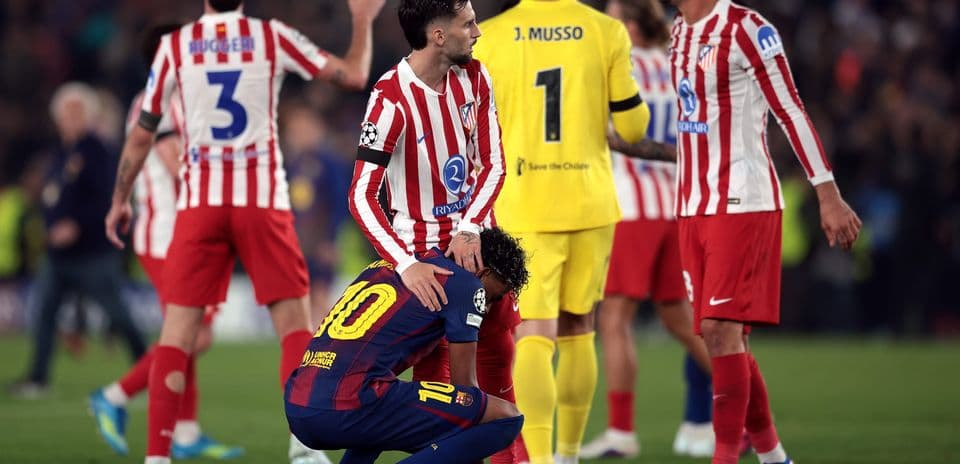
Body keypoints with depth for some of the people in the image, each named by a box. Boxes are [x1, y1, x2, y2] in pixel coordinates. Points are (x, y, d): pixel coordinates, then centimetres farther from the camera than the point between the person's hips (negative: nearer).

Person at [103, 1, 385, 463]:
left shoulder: (175, 46, 4)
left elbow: (142, 133, 10)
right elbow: (354, 75, 5)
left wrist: (120, 200, 21)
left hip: (200, 202, 1)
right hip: (262, 199, -1)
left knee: (178, 330, 3)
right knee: (294, 323, 7)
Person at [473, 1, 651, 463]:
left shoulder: (490, 37, -4)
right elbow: (631, 127, 1)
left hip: (523, 208, -1)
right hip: (590, 204, 1)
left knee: (534, 337, -5)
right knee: (577, 330, 17)